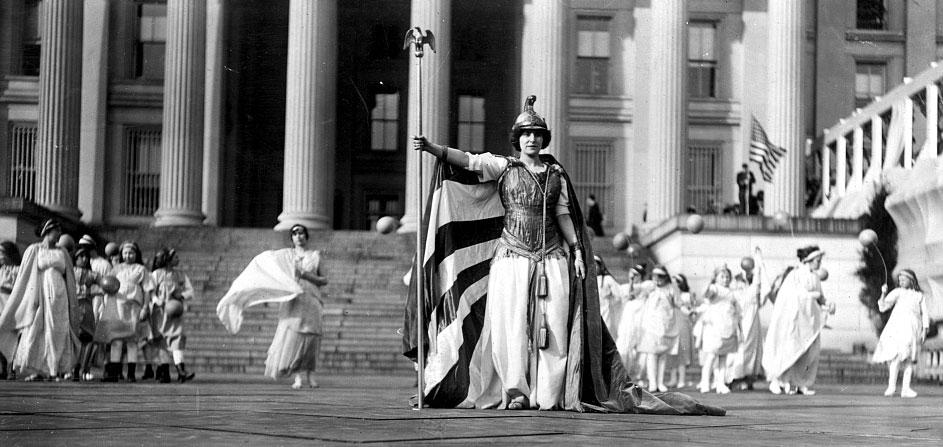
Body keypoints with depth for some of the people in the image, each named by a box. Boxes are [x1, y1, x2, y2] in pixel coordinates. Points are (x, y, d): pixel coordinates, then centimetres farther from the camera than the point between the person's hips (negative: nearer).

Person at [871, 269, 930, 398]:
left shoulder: (920, 295, 15)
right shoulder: (897, 292, 10)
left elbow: (925, 314, 15)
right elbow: (883, 308, 3)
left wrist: (925, 330, 5)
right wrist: (883, 294, -13)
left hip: (913, 327, 2)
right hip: (897, 325, -2)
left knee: (909, 358, 2)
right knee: (898, 355, -17)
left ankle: (906, 388, 4)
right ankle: (891, 385, -14)